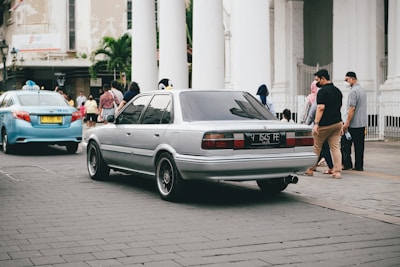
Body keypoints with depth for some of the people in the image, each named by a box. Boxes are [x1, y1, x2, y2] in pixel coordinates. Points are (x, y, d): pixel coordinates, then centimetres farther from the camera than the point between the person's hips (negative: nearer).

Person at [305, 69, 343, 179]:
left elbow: (320, 108, -22)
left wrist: (316, 123, -24)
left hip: (325, 124, -7)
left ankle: (310, 169, 18)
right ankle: (337, 171, -3)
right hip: (337, 123, 7)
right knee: (335, 147, 4)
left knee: (316, 147, 7)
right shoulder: (337, 90, 13)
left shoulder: (322, 91, -13)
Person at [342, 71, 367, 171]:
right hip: (363, 123, 9)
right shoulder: (362, 90, 15)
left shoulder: (353, 91, -14)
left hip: (354, 123, -9)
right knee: (360, 145, 8)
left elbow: (351, 109, -20)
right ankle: (359, 165, 9)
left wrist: (346, 123, -19)